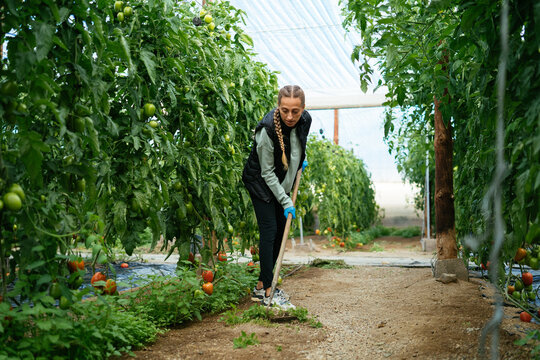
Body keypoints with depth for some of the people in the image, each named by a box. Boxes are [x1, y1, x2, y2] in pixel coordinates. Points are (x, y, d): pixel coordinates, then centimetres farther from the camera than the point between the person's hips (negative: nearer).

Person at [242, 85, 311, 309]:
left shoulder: (305, 120, -12)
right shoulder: (268, 129, -30)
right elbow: (267, 172, -23)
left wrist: (301, 160, 6)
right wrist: (285, 201, -23)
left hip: (282, 183, 7)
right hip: (261, 183, -7)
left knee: (281, 231, 7)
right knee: (269, 230, -12)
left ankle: (261, 286, 17)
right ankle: (267, 293, -7)